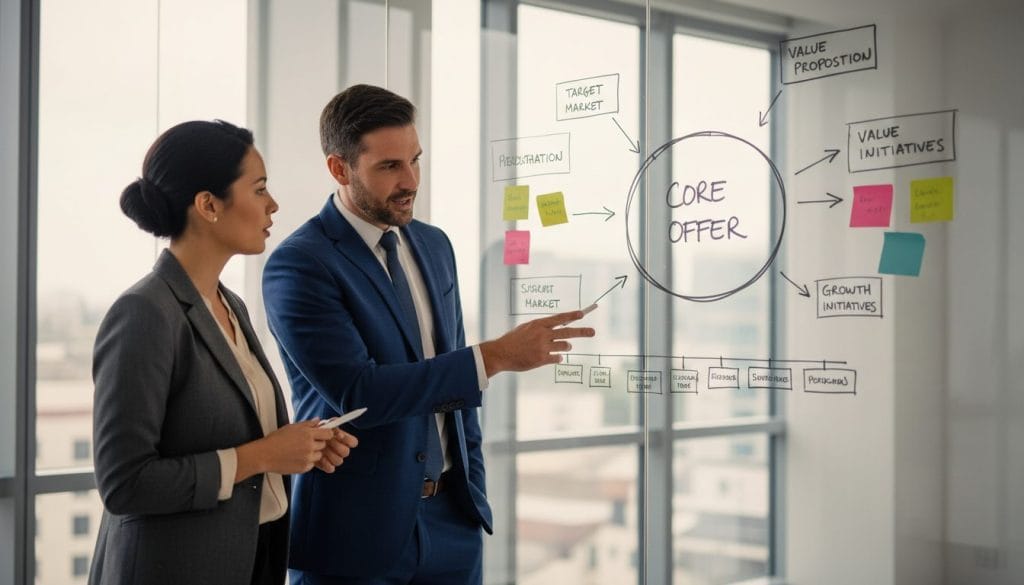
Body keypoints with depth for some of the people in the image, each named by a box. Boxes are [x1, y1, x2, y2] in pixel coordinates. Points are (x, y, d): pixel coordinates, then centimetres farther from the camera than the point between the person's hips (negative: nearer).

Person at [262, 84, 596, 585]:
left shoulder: (434, 246, 8)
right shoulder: (298, 265, -14)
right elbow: (356, 392, -23)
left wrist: (474, 493, 13)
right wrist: (495, 356, -24)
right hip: (356, 527, -5)